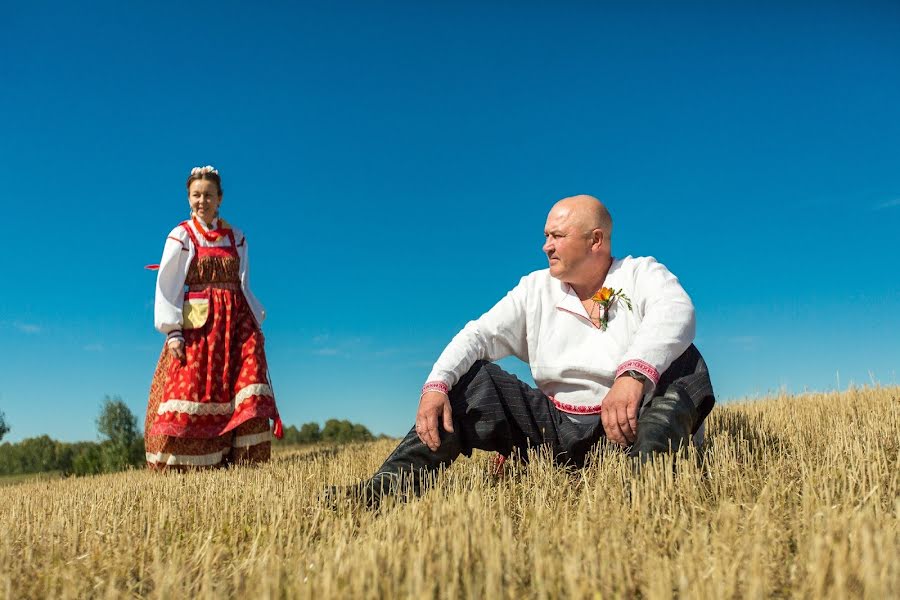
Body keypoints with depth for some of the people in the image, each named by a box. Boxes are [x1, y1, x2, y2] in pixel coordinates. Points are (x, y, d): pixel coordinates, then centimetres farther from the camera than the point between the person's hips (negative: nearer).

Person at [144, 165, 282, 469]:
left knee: (246, 386, -9)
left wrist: (256, 323, 8)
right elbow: (166, 288, -1)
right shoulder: (180, 236, 4)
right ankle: (179, 462, -3)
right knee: (192, 387, -10)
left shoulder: (236, 237, 14)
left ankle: (244, 458, -7)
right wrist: (173, 332, -11)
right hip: (196, 322, -3)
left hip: (236, 323, 3)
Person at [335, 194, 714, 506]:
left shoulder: (642, 275, 0)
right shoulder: (536, 289, 10)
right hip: (555, 427, 3)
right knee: (469, 376, -10)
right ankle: (390, 485, -20)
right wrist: (436, 384, -23)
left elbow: (675, 313, -23)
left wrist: (634, 374, -44)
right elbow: (480, 334, -3)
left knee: (685, 362, -26)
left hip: (625, 425, -3)